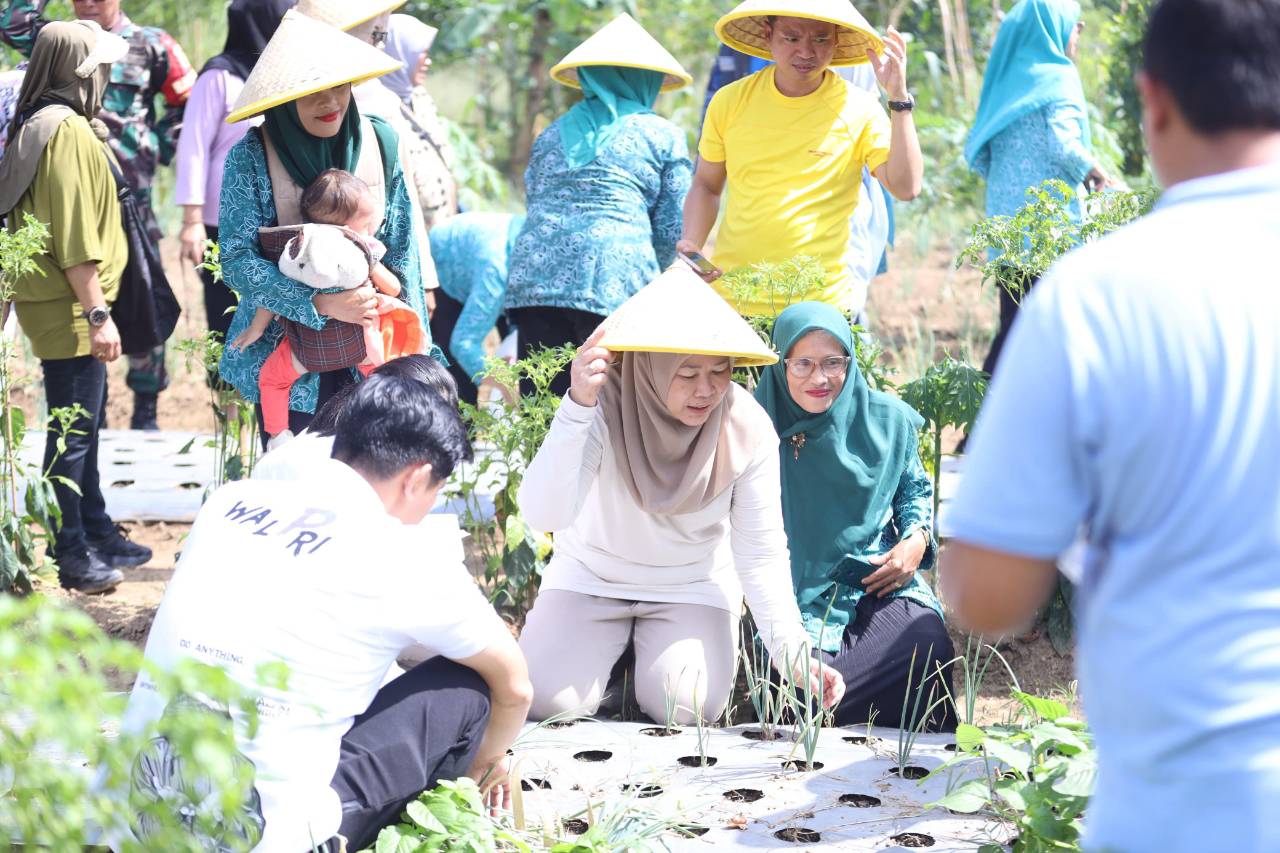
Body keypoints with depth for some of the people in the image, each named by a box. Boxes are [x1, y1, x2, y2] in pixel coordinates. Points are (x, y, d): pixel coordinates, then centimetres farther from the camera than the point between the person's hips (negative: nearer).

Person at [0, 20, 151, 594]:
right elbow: (75, 234, -21)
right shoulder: (67, 130, -16)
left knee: (85, 424, 17)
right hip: (68, 308, -10)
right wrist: (97, 314, -20)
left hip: (68, 305, 10)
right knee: (74, 430, -5)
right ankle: (72, 556, 0)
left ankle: (96, 535, 27)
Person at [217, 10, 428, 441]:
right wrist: (320, 303, -22)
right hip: (289, 368, -2)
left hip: (371, 359, 2)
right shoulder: (250, 157, -9)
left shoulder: (381, 143, 0)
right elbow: (237, 261, -12)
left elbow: (402, 252, 7)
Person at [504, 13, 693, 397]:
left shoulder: (551, 134, 24)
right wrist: (648, 278, 24)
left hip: (534, 274, 4)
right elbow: (672, 230, 9)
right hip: (616, 277, -3)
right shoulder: (663, 136, 12)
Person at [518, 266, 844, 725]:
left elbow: (761, 553, -15)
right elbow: (544, 514, -39)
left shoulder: (748, 429, -20)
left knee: (684, 708, -20)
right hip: (592, 577, -1)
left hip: (695, 586, 1)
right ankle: (613, 649, 15)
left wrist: (791, 650, -29)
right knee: (549, 700, -18)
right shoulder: (605, 405, -27)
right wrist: (577, 407, -51)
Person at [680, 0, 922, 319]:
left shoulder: (857, 109, -5)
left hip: (820, 303, -2)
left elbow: (906, 188, -14)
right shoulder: (730, 101, 1)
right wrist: (691, 245, -4)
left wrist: (899, 99, -20)